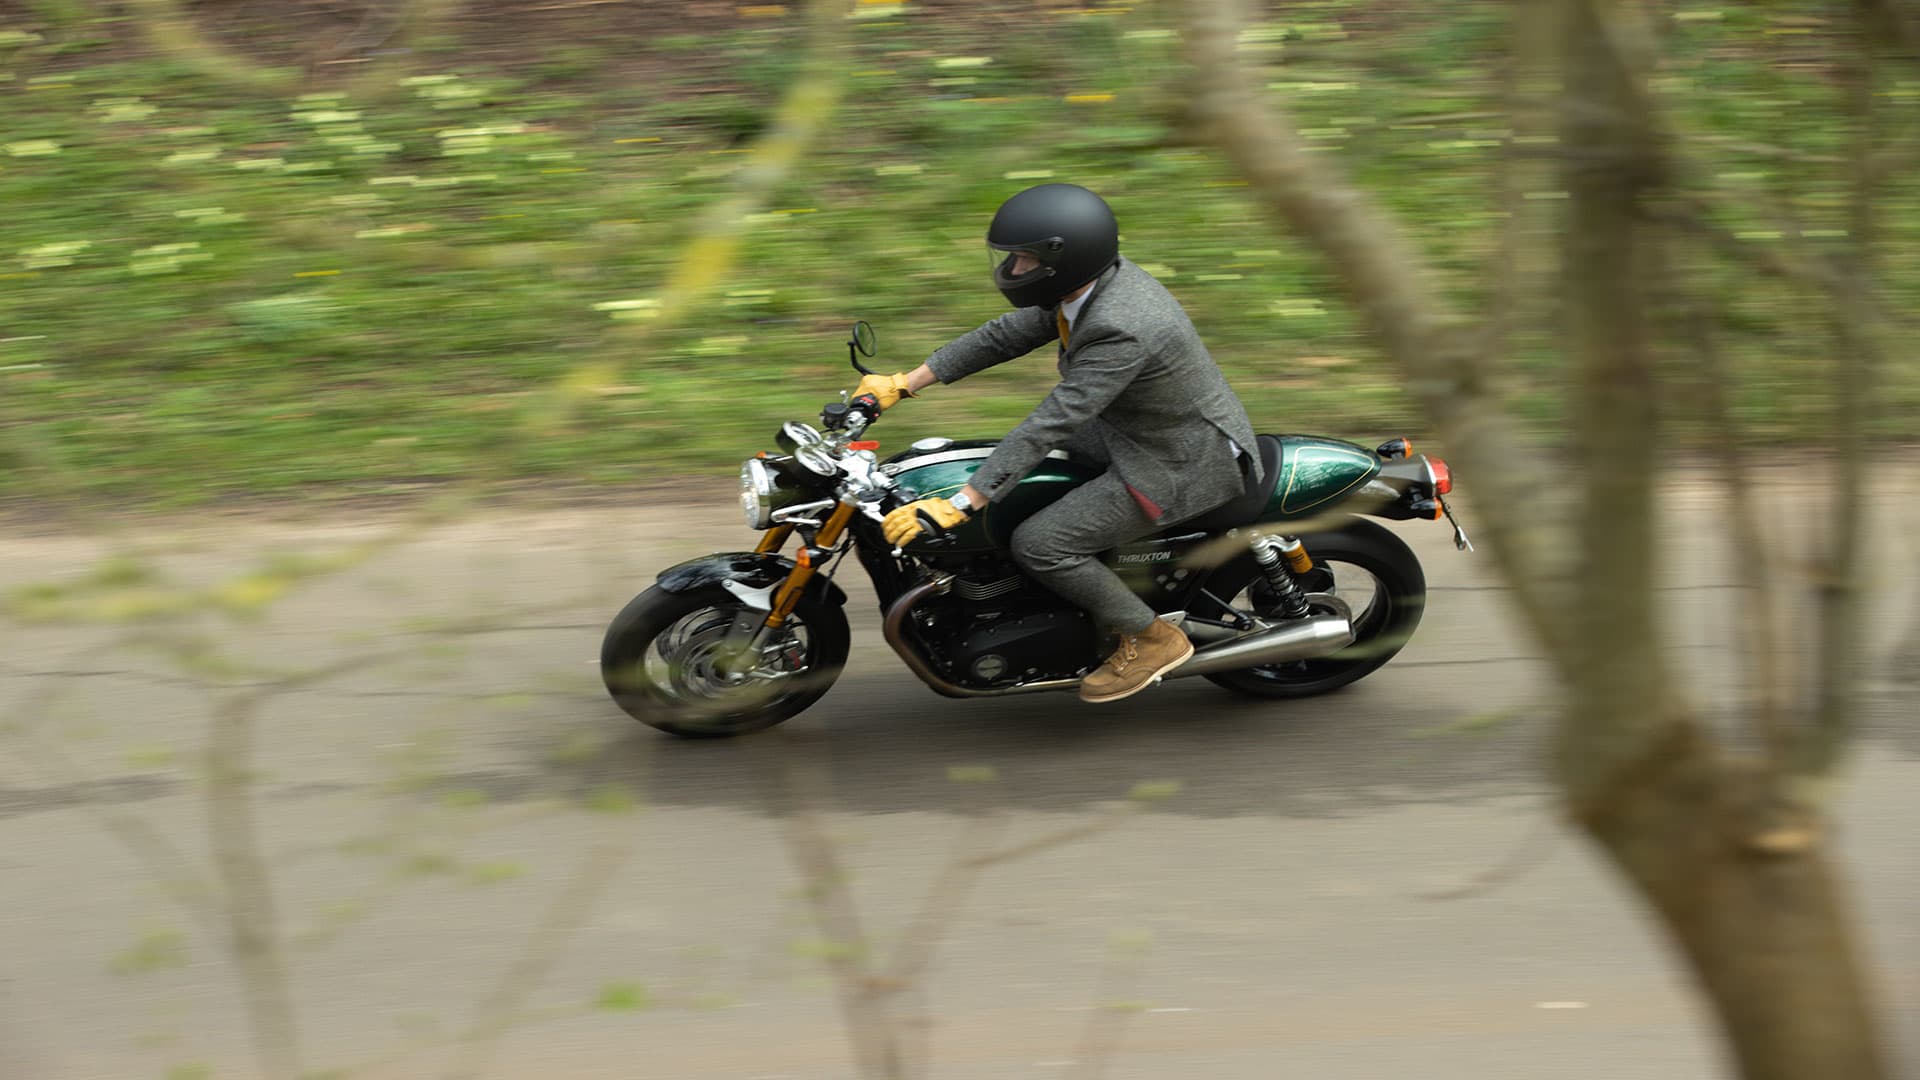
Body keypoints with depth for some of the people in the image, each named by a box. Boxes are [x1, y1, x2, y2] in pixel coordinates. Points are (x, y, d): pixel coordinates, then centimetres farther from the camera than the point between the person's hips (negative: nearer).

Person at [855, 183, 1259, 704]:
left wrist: (958, 506, -37)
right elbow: (1005, 335, 5)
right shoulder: (1090, 282, -4)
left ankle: (1152, 638, 1)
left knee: (1038, 544, -16)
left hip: (1178, 465, -10)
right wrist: (904, 384, 3)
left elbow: (1051, 424, -36)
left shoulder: (1121, 329, -33)